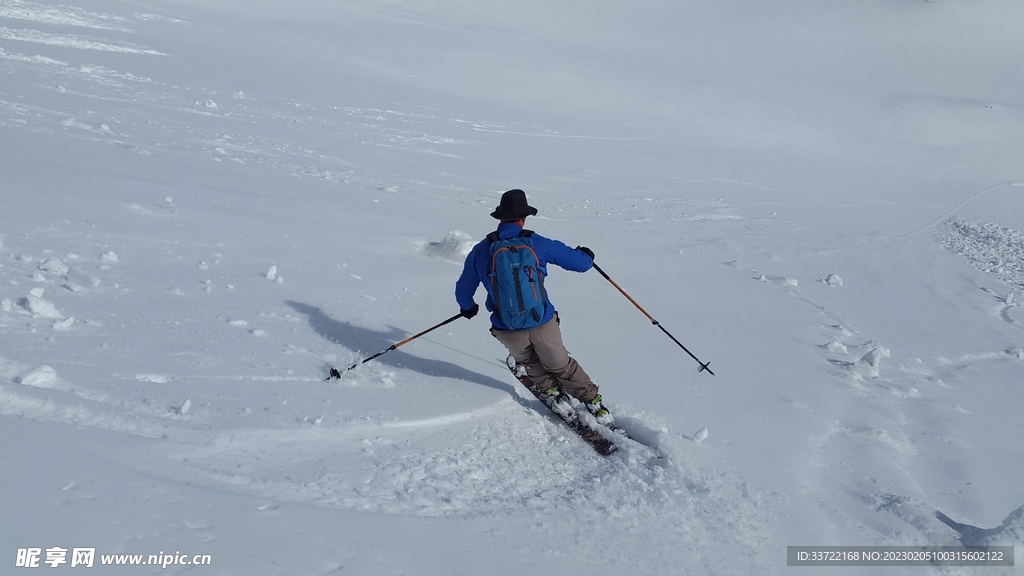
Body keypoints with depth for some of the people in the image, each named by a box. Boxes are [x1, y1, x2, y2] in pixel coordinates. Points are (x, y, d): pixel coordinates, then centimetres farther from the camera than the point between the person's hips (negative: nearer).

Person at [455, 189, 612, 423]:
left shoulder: (481, 250, -5)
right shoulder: (537, 244, -9)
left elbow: (463, 290, 9)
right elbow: (581, 262, 0)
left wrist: (467, 307, 32)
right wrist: (586, 255, 25)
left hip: (507, 331, 1)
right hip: (543, 324, 0)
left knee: (527, 360, 35)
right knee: (561, 365, 24)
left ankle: (549, 390, 42)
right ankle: (594, 404, 29)